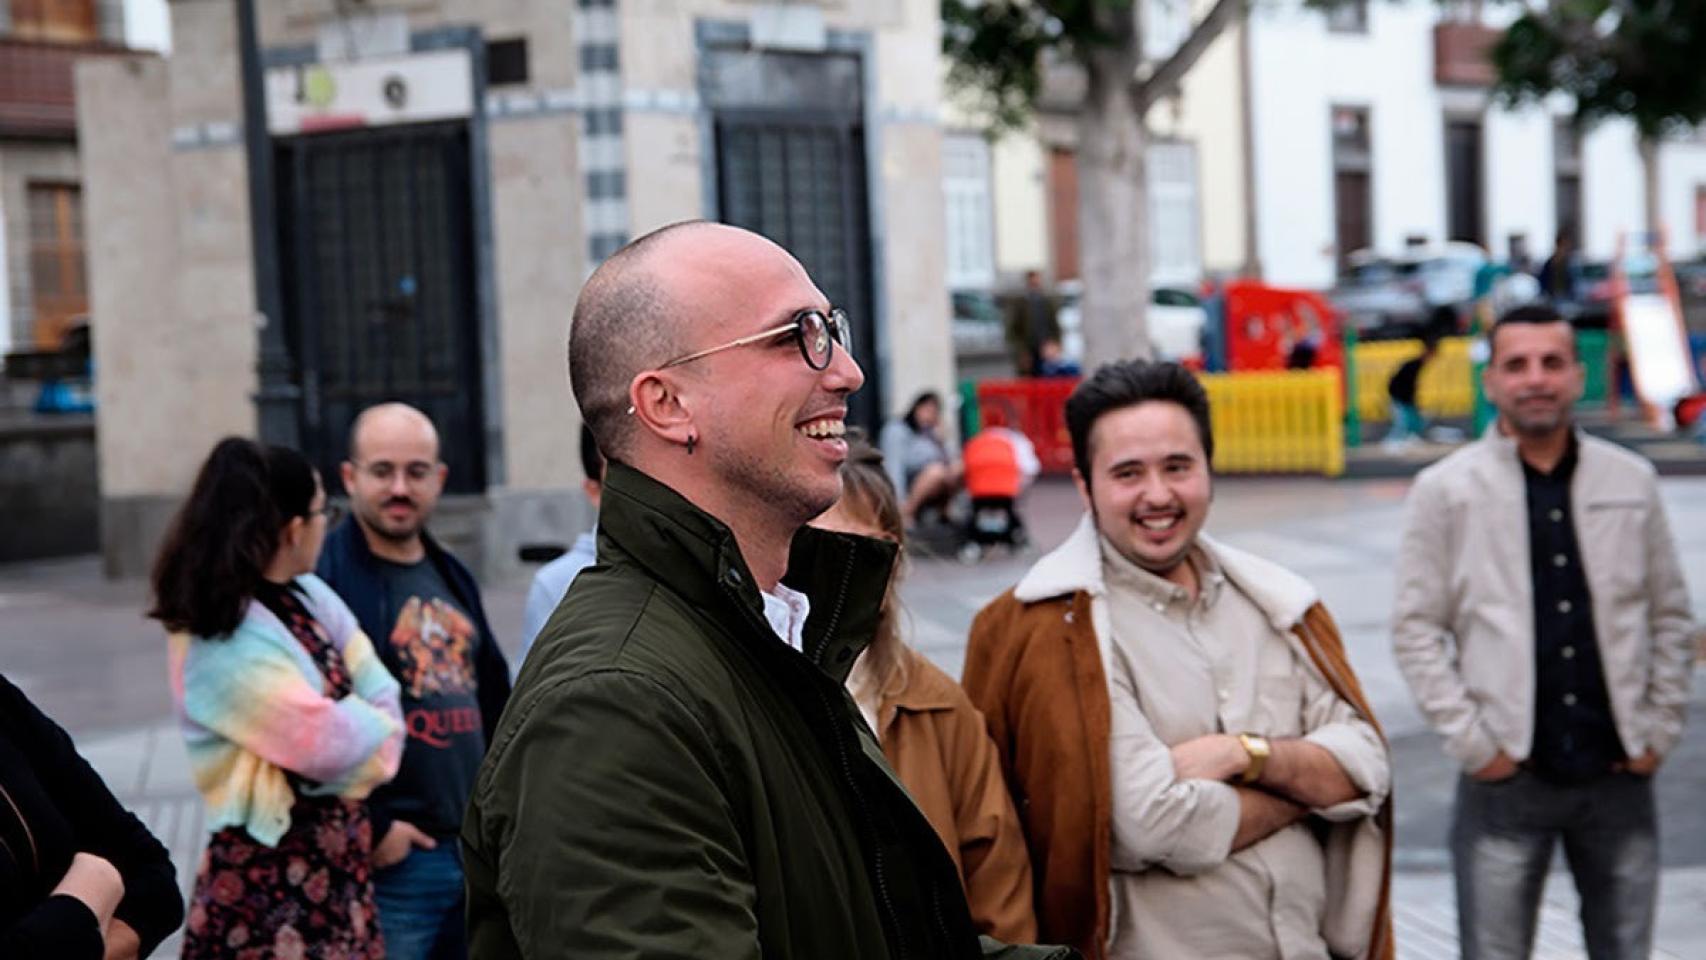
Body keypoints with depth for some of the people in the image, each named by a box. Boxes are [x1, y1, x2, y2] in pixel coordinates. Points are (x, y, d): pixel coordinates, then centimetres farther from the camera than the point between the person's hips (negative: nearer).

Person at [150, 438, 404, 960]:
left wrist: (358, 729, -15)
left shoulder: (309, 595, 6)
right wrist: (373, 725, -2)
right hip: (273, 884, -8)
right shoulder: (225, 649, -20)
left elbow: (383, 699, 3)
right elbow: (335, 744, -21)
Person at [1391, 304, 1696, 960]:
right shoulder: (1446, 490, -2)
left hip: (1619, 774, 3)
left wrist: (1659, 730, 4)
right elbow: (1416, 629, -2)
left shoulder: (1631, 481, 5)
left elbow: (1671, 616, 11)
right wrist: (1471, 741, -7)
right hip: (1507, 779, -2)